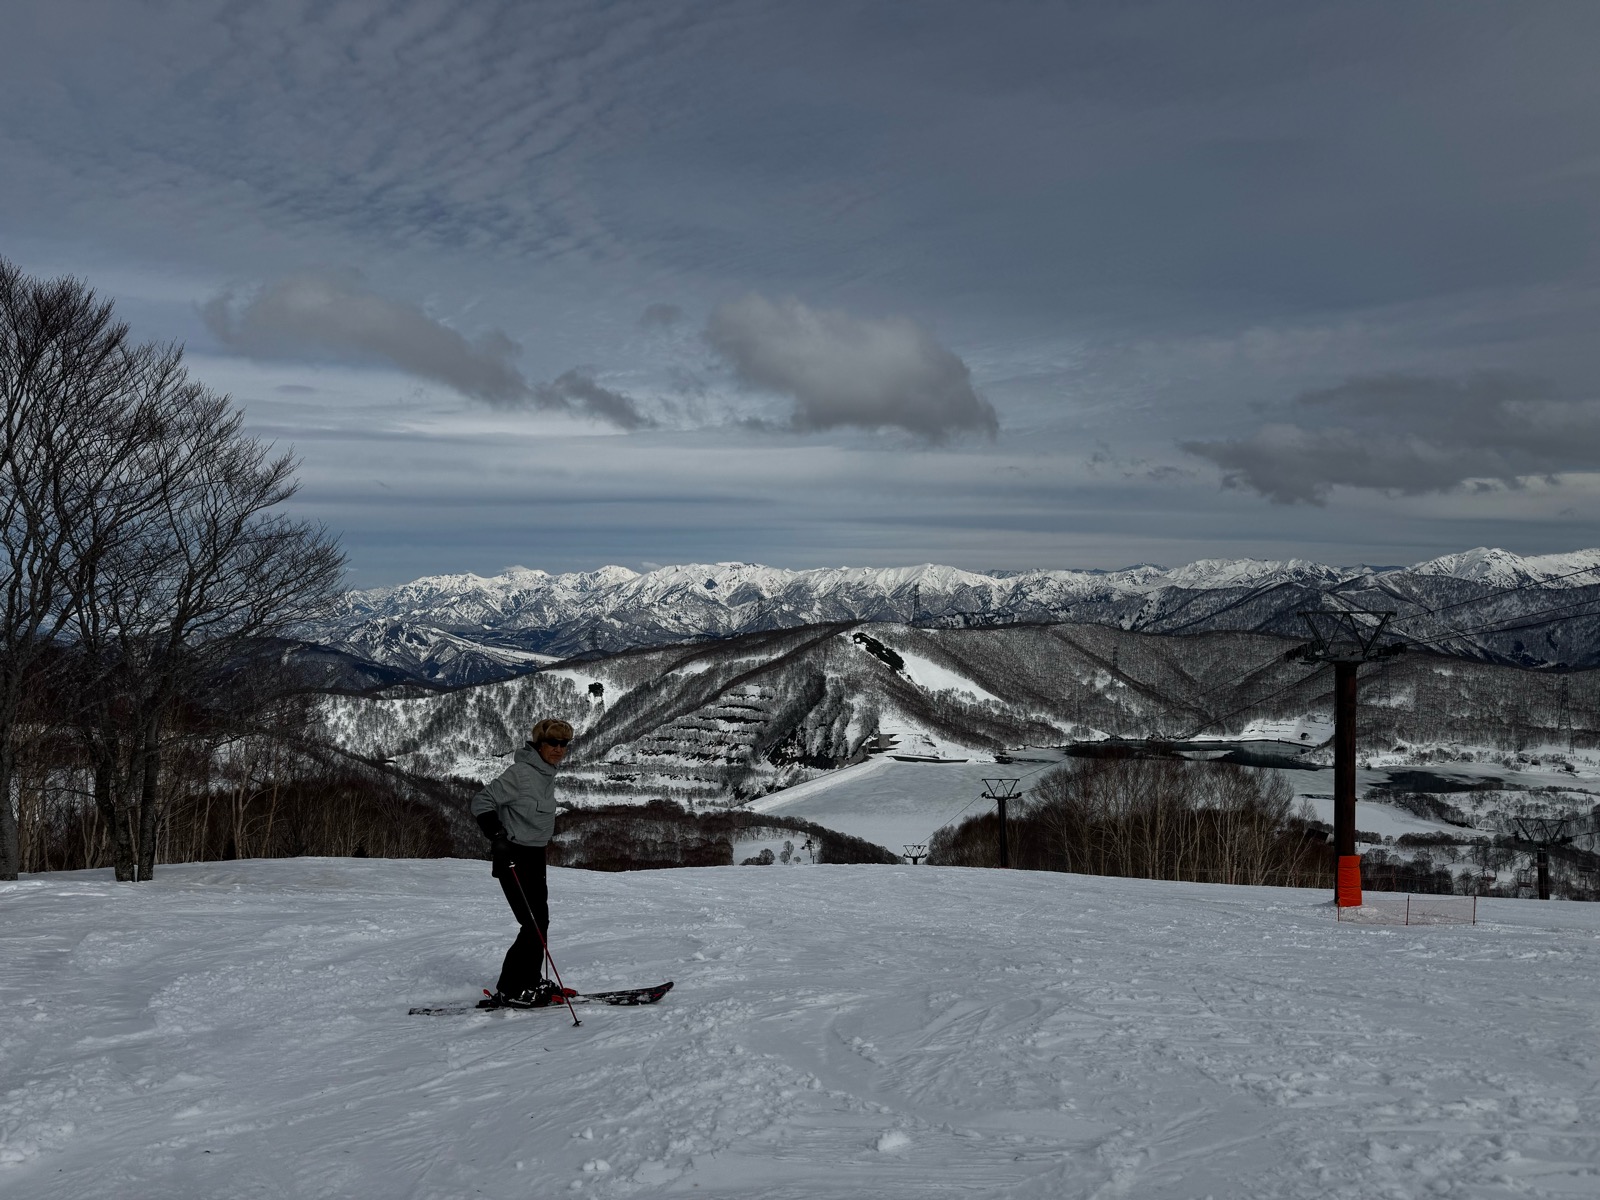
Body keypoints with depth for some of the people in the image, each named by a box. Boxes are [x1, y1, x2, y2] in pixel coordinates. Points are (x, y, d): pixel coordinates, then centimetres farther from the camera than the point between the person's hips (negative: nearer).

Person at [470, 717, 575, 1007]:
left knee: (540, 921, 15)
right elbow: (482, 801, -17)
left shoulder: (547, 774, 10)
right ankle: (510, 990, -2)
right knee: (534, 925, -11)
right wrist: (497, 835, -28)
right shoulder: (521, 773, -18)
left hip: (535, 855, 9)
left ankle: (530, 982, 29)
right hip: (514, 856, -9)